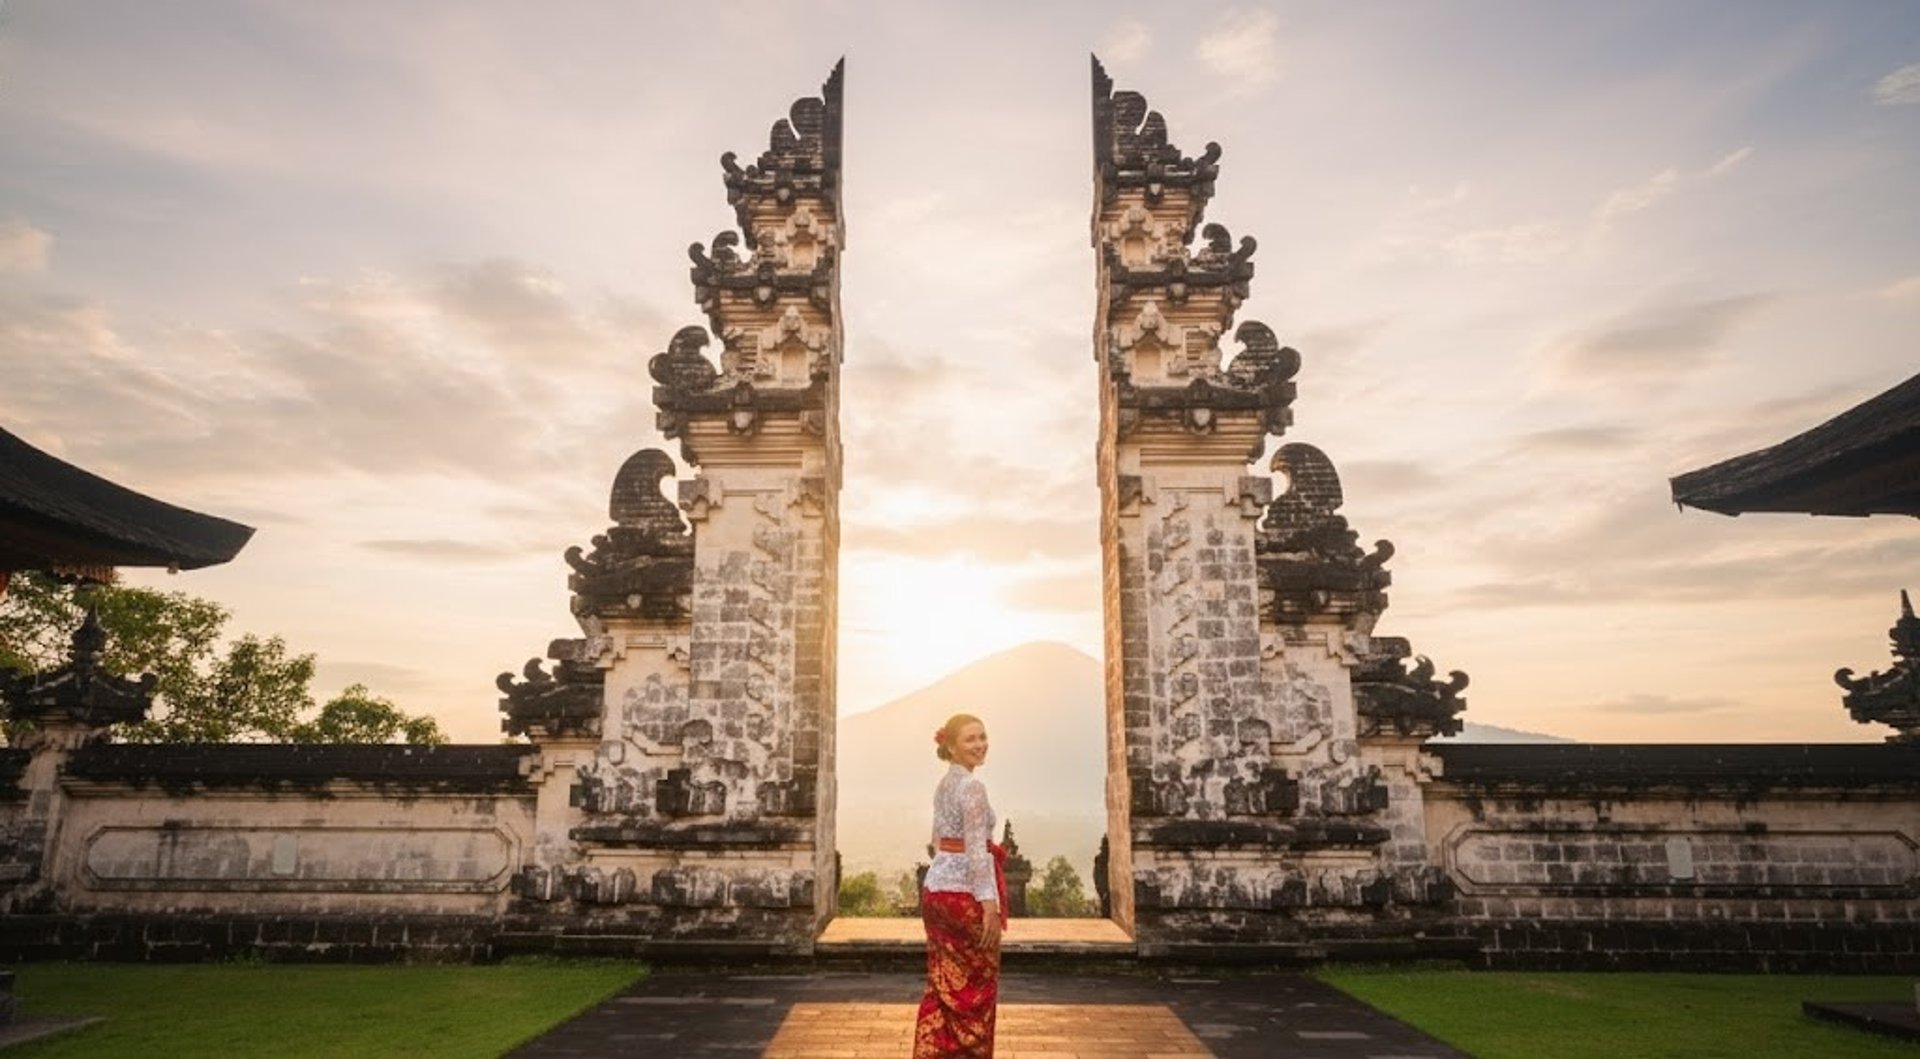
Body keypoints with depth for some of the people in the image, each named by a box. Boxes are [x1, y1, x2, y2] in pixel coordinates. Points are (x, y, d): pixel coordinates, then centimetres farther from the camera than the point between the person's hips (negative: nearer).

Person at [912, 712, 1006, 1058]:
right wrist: (990, 905, -22)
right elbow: (976, 850, -22)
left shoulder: (943, 785, 13)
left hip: (935, 889, 9)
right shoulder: (972, 786, -15)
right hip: (964, 894, -9)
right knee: (975, 989, 4)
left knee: (942, 986, 12)